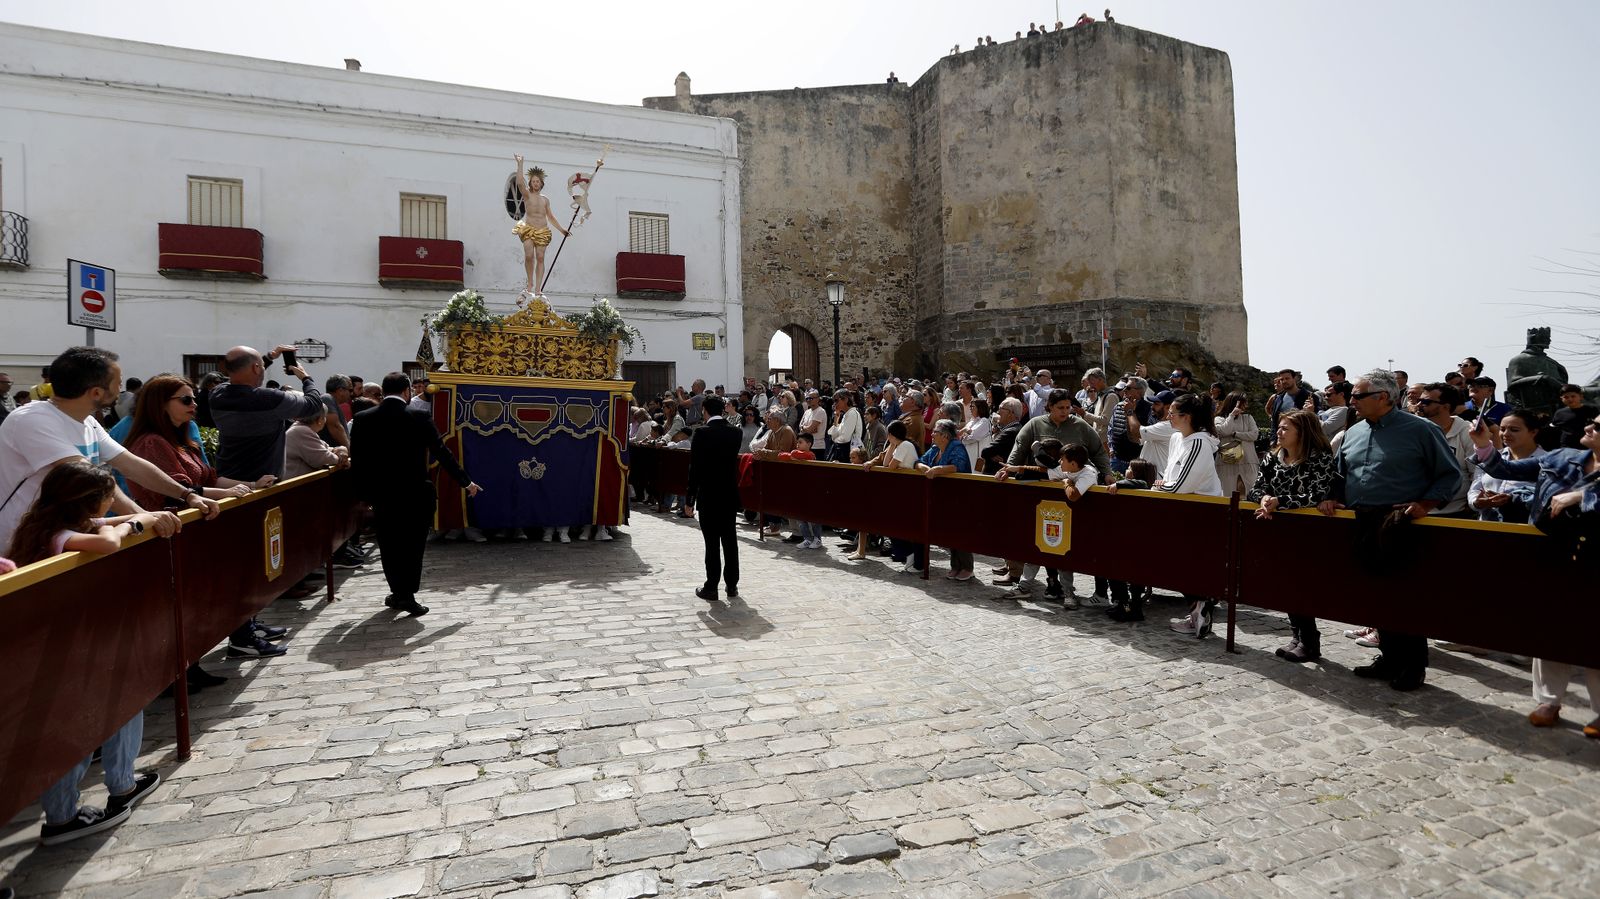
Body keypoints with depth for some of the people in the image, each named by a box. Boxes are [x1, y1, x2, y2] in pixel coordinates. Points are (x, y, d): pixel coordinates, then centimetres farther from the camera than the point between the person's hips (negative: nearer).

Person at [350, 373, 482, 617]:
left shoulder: (362, 419, -3)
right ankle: (407, 594, 7)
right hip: (415, 494, -2)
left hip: (382, 496, 2)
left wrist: (363, 494, 9)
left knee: (390, 546, 15)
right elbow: (441, 453, -8)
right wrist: (466, 482, 0)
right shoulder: (419, 418, -10)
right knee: (413, 546, 8)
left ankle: (399, 592, 23)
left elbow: (357, 460, 0)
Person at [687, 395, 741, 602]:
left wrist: (690, 498, -5)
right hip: (729, 494, 4)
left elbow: (695, 468, -11)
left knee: (712, 543, 0)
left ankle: (711, 588, 5)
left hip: (708, 496, -4)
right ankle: (732, 586, 18)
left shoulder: (702, 434, -12)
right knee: (730, 540, 11)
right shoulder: (734, 433, 1)